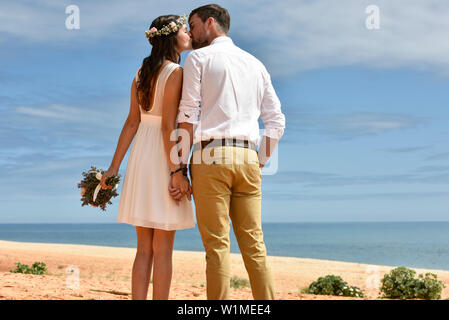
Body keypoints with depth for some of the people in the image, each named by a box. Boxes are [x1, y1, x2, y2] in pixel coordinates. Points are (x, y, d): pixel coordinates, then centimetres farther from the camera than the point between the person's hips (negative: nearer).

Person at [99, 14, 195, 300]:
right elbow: (168, 126, -16)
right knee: (163, 249, -1)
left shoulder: (142, 72, 13)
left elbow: (132, 122, 9)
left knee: (145, 248, 10)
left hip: (140, 157, 7)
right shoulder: (175, 72, -10)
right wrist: (177, 171, -17)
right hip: (164, 158, -7)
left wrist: (114, 167, 7)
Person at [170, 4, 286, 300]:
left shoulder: (199, 57, 4)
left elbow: (188, 117, -4)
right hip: (247, 157, 5)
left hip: (211, 156, -5)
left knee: (217, 245, -5)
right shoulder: (255, 64, 20)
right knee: (254, 245, 5)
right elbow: (276, 120, 15)